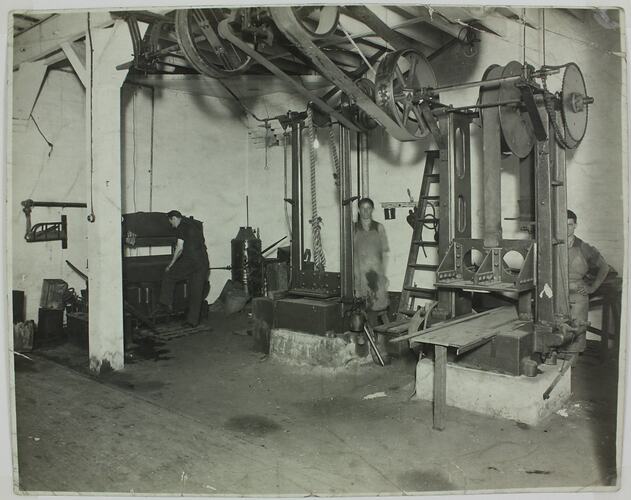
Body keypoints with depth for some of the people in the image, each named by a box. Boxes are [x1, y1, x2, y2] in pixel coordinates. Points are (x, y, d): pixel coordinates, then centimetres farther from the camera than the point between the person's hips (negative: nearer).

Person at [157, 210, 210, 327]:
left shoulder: (181, 226, -2)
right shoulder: (197, 224, 22)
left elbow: (180, 248, -9)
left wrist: (171, 264, 0)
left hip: (189, 260, -7)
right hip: (203, 261, 7)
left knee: (168, 276, 12)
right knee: (197, 292, 8)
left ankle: (166, 304, 9)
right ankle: (193, 320, 12)